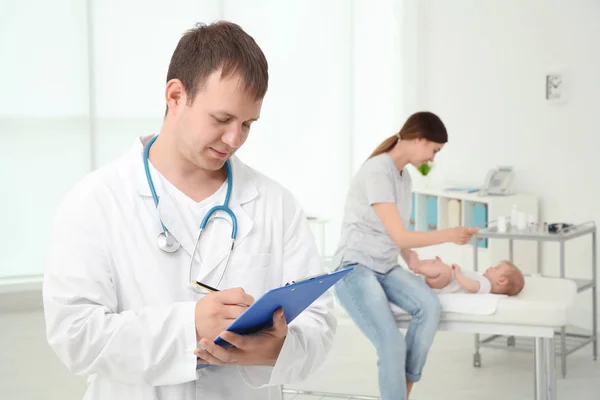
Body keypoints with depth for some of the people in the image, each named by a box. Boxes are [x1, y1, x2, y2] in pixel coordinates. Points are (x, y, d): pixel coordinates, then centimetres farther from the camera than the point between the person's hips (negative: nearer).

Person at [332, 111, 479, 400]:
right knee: (392, 344, -26)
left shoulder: (404, 176, 13)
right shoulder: (377, 172, -16)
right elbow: (400, 236, -19)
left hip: (385, 267, 8)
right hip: (356, 268, -8)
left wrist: (413, 262, 6)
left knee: (430, 307, -21)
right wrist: (450, 235, -10)